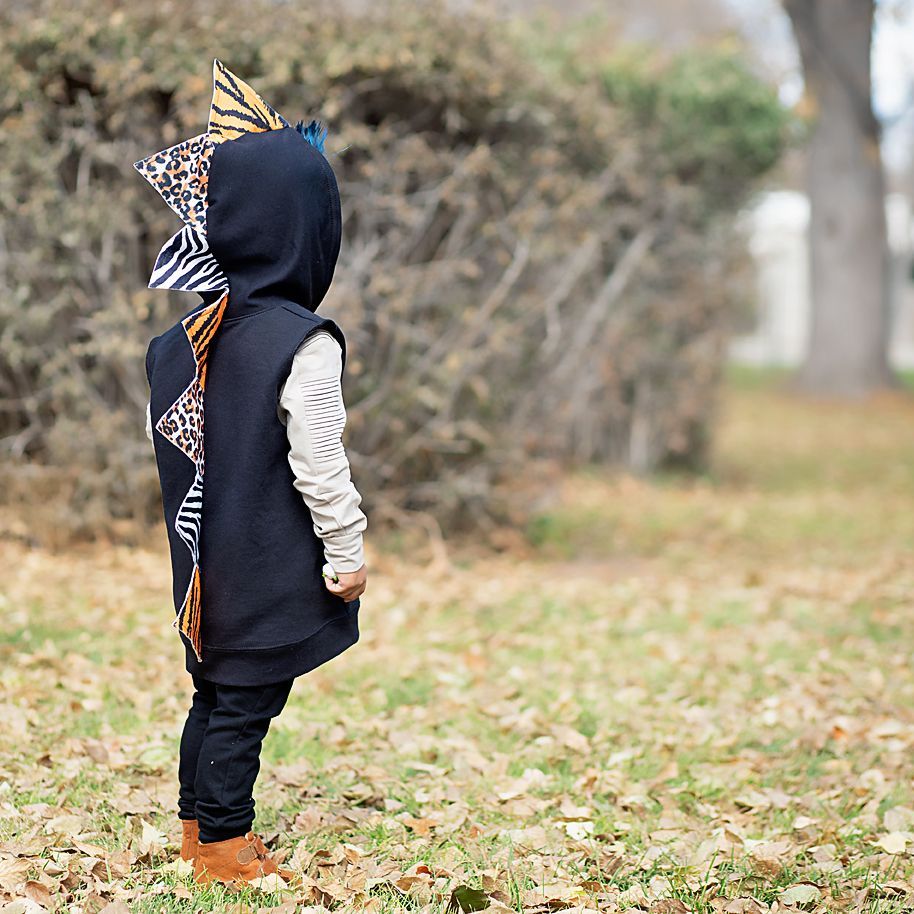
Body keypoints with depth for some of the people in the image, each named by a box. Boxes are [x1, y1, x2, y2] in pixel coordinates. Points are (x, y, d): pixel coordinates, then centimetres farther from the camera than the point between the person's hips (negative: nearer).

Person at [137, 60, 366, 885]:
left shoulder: (179, 338, 0)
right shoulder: (303, 345, -22)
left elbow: (163, 432, 11)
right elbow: (319, 467, -20)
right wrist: (347, 552, -8)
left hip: (206, 561, 7)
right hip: (272, 568, -7)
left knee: (213, 693, 20)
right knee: (246, 703, 5)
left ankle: (199, 820, 33)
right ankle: (225, 849, 16)